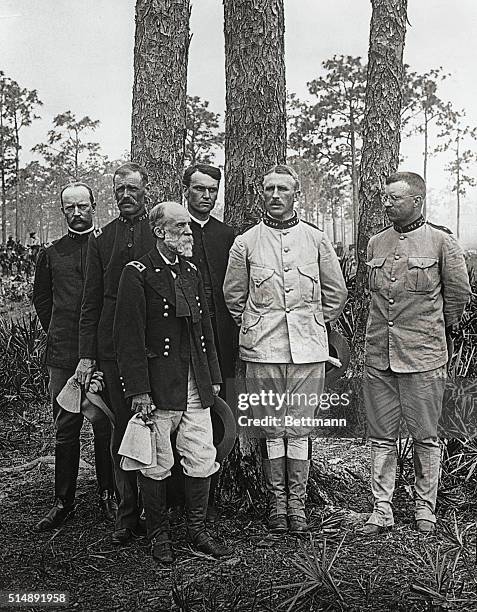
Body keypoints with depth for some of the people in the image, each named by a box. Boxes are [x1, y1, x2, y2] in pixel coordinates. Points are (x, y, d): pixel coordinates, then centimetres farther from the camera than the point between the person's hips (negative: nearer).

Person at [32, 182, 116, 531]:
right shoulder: (52, 254, 10)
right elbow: (41, 298, 20)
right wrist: (57, 332, 12)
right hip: (64, 355, 2)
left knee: (105, 427, 5)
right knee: (65, 430, 7)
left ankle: (108, 495, 18)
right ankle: (63, 502, 17)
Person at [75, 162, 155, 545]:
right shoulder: (101, 239, 11)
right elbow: (92, 301, 10)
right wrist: (87, 354, 3)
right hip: (114, 350, 2)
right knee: (123, 431, 6)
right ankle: (128, 513, 17)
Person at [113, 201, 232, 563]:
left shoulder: (192, 272, 13)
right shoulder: (138, 274, -7)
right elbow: (129, 336, -12)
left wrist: (213, 376, 14)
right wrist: (139, 390, -16)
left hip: (196, 384, 6)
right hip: (159, 386, -6)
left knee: (202, 460, 8)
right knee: (157, 464, 5)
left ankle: (198, 531, 23)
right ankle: (159, 535, 22)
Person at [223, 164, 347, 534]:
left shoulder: (316, 240, 7)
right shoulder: (245, 243, 5)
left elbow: (336, 292, 15)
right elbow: (233, 295, 15)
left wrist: (315, 324, 13)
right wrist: (253, 326, 11)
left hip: (307, 349, 0)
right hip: (262, 350, 0)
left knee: (300, 429, 4)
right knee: (272, 430, 6)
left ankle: (297, 503, 15)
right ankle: (277, 502, 18)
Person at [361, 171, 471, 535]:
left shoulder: (441, 241, -4)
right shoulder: (376, 243, 9)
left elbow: (459, 293, 5)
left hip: (423, 357, -4)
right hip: (378, 356, 4)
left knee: (425, 437, 7)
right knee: (382, 437, 8)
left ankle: (425, 508, 23)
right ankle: (382, 509, 18)